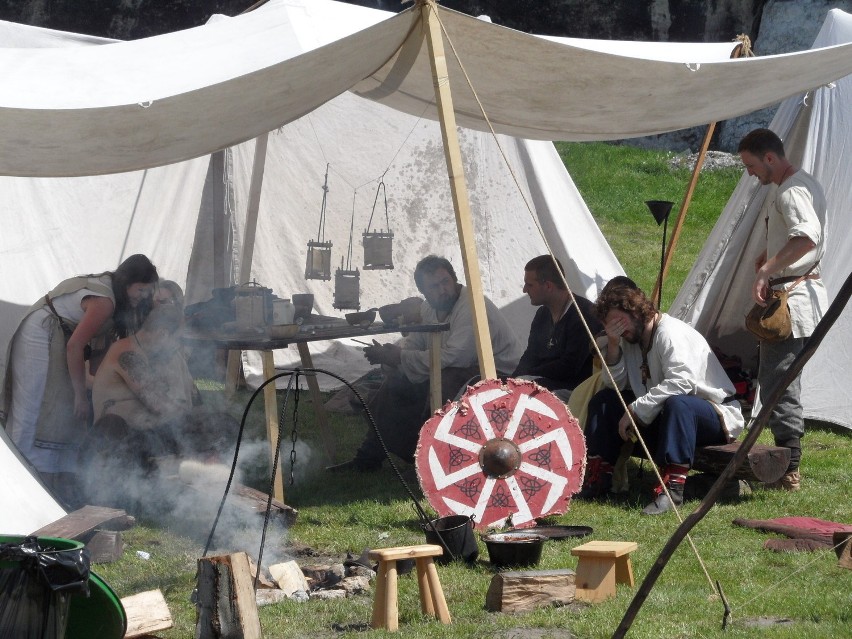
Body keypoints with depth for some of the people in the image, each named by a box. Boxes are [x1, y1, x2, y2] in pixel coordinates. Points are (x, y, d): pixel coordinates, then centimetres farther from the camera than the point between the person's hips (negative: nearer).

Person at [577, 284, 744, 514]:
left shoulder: (671, 333, -20)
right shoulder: (631, 340, 8)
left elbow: (681, 381, -34)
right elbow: (615, 385, 3)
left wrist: (636, 409, -30)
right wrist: (613, 347, -12)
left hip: (716, 415, -9)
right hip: (661, 416, 9)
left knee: (677, 403, -42)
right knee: (603, 400, 2)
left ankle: (672, 487, -45)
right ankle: (598, 477, -2)